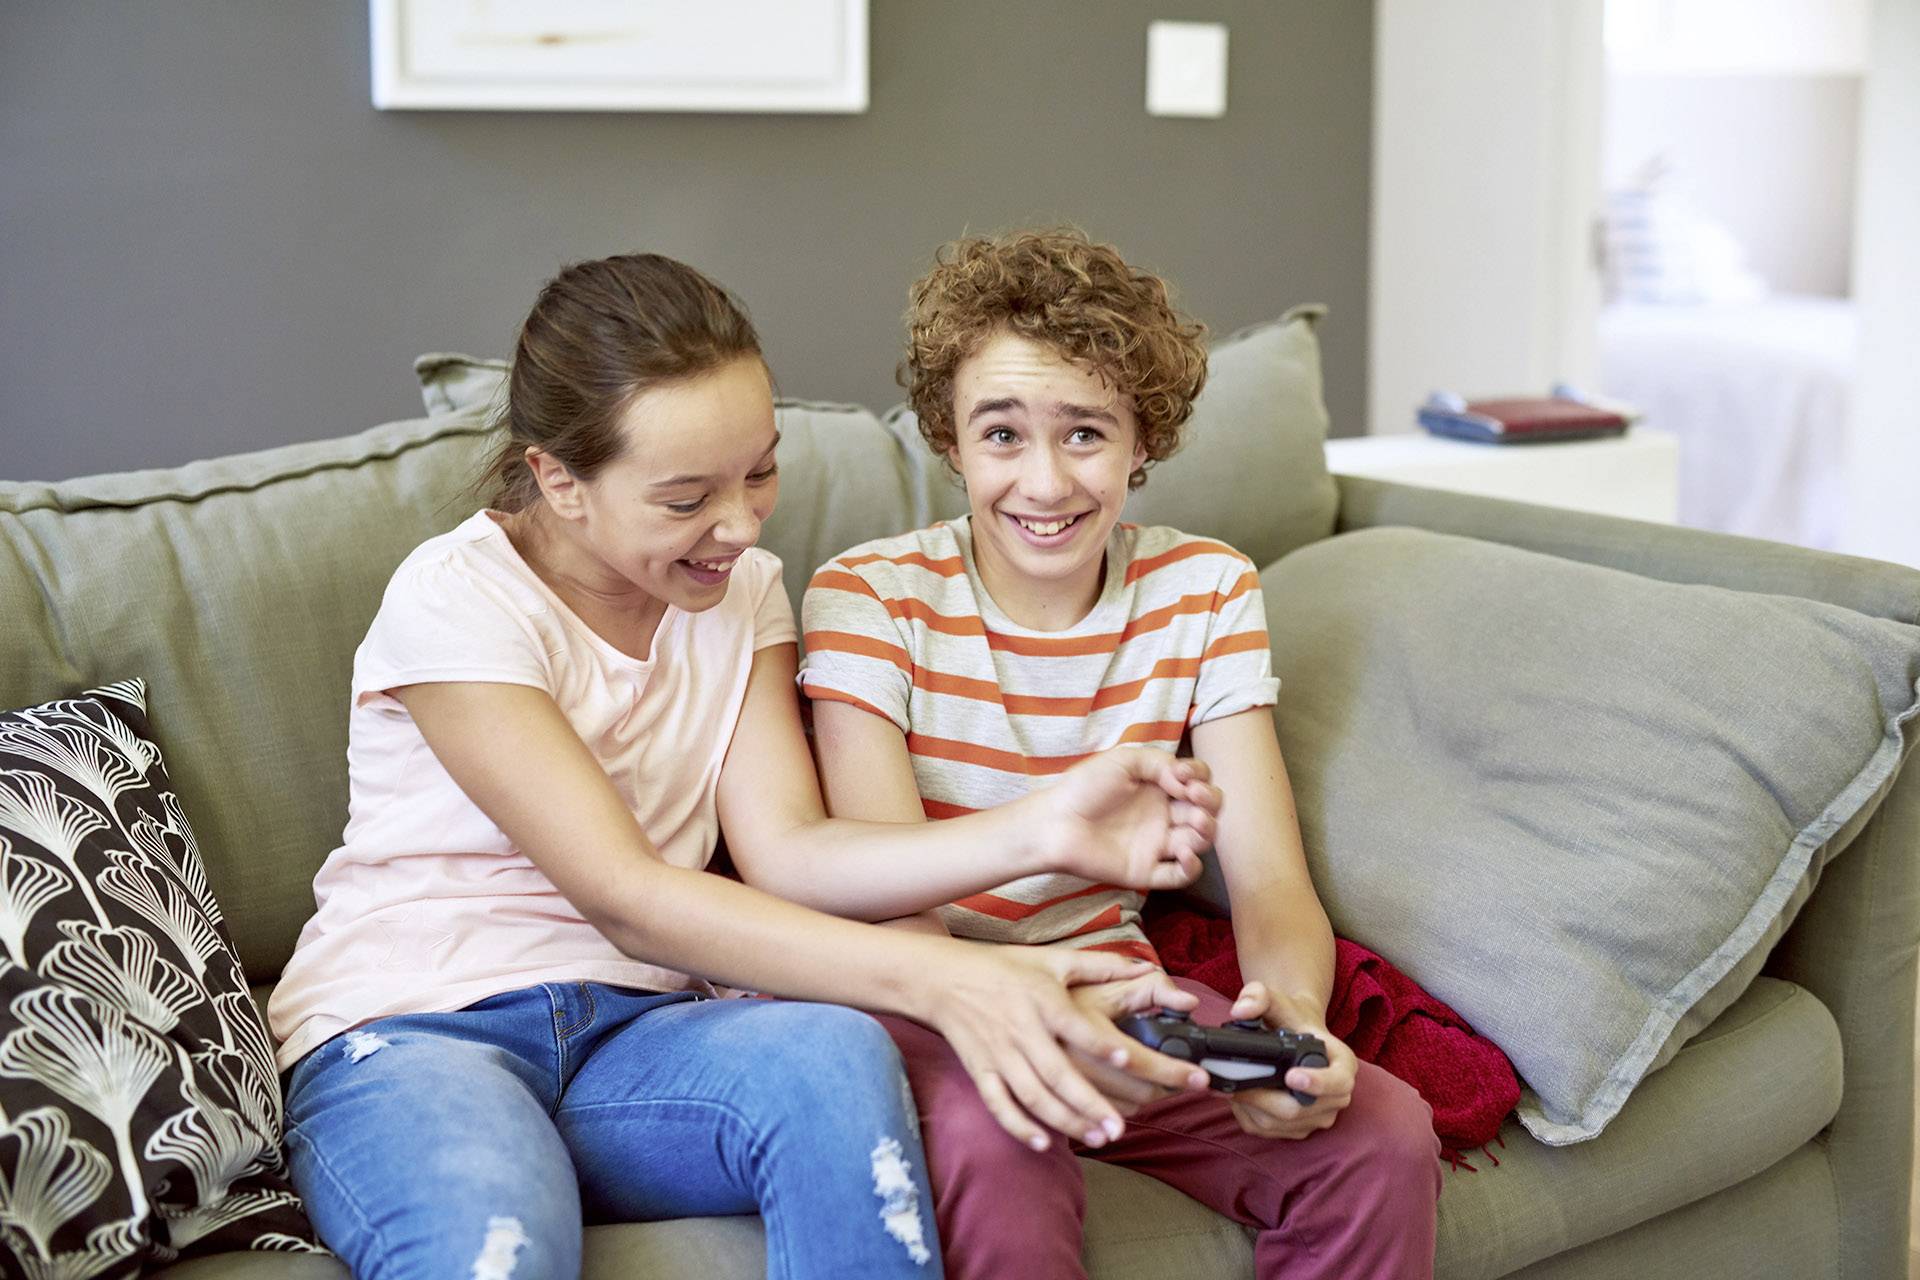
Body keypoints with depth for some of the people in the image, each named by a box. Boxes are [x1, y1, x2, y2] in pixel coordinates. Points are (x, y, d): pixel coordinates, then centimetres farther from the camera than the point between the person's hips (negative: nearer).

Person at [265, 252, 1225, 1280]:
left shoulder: (741, 589, 8)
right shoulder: (456, 602, -13)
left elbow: (786, 851, -6)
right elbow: (626, 898, -22)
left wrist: (1039, 830, -23)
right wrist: (937, 978, -34)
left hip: (630, 1035, 6)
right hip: (409, 1039, -5)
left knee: (837, 1058, -29)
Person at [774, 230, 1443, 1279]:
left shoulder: (1204, 592, 0)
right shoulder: (869, 596, -10)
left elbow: (1270, 878, -6)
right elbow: (889, 903, -19)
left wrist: (1293, 1013, -30)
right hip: (929, 1005, -3)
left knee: (1384, 1137, -19)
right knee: (993, 1145, -37)